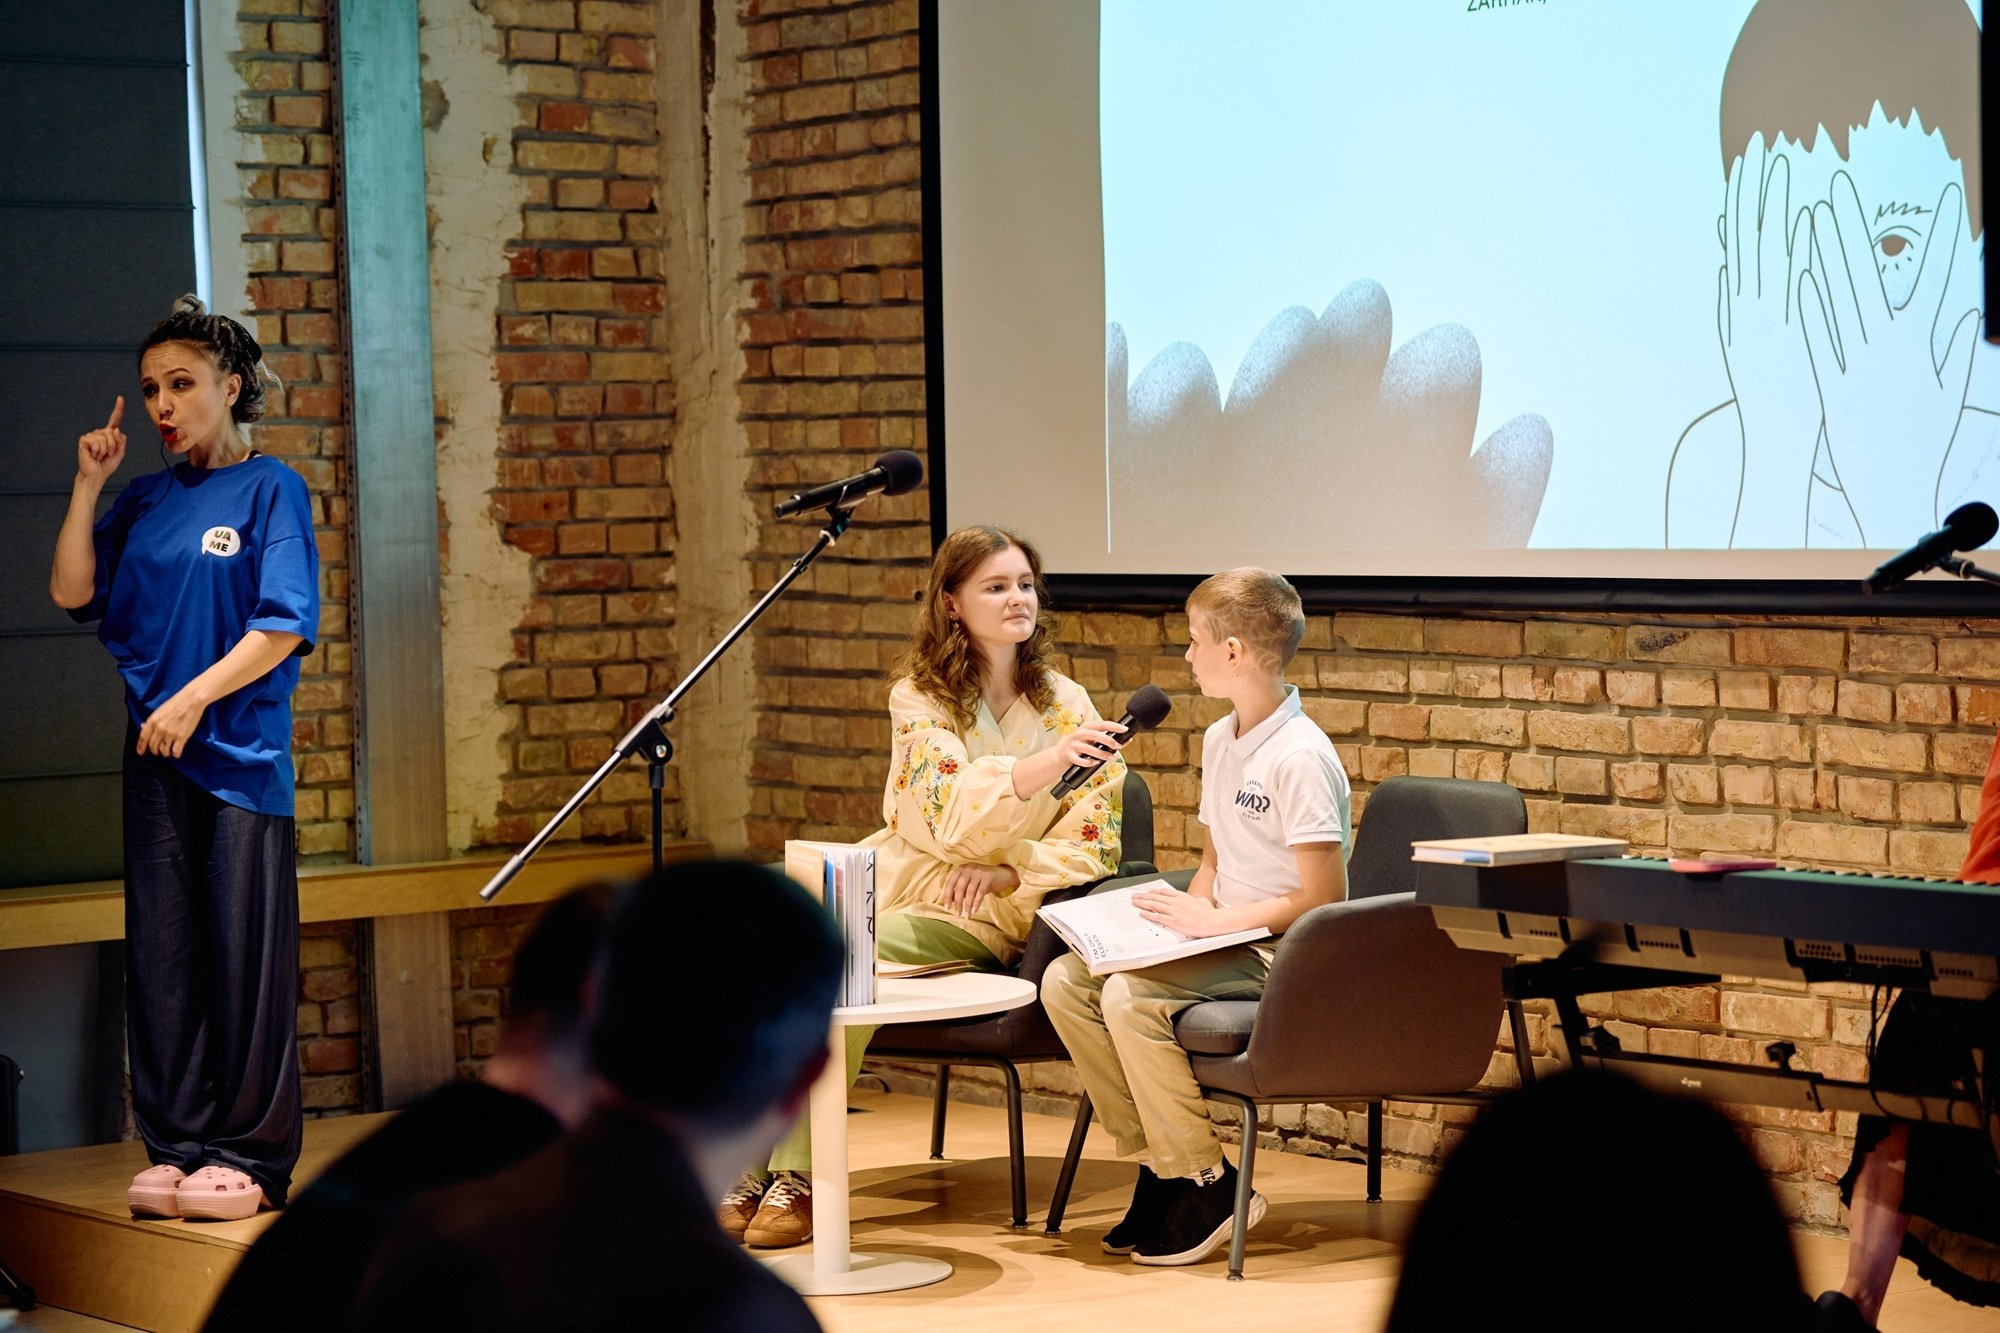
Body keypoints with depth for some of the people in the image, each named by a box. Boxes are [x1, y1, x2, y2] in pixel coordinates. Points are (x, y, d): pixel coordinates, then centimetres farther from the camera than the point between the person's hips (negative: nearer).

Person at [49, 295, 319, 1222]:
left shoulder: (269, 489, -1)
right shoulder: (144, 502, 15)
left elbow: (285, 625, -9)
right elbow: (72, 592, 7)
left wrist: (194, 698, -15)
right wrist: (88, 485, 4)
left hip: (241, 756, -5)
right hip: (155, 760, 5)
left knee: (245, 961, -3)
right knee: (162, 962, 6)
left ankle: (250, 1155, 3)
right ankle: (178, 1146, 13)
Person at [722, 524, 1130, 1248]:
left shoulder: (1067, 706, 5)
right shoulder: (918, 697, 3)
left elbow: (1097, 841, 3)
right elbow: (954, 813, -14)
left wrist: (1008, 870, -15)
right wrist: (1045, 765, -32)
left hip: (982, 919, -1)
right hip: (891, 886, 2)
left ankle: (799, 1174, -26)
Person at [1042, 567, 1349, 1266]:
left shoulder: (1301, 758, -18)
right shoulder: (1219, 741, 11)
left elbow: (1323, 900, -20)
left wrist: (1213, 921, -17)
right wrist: (1185, 914, 1)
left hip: (1283, 955, -9)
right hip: (1225, 940, 9)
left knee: (1130, 996, -28)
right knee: (1065, 981, -5)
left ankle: (1207, 1187, -15)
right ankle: (1153, 1160, 1)